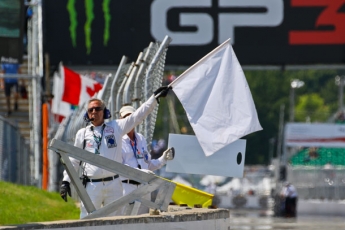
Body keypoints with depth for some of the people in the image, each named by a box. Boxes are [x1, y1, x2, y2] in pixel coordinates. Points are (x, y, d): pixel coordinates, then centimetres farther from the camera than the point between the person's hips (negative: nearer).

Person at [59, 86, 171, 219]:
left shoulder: (116, 127, 9)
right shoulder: (82, 134, 10)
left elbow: (137, 117, 7)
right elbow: (74, 160, 14)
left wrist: (155, 98, 2)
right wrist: (66, 181, 7)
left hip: (113, 184, 1)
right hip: (91, 186, -1)